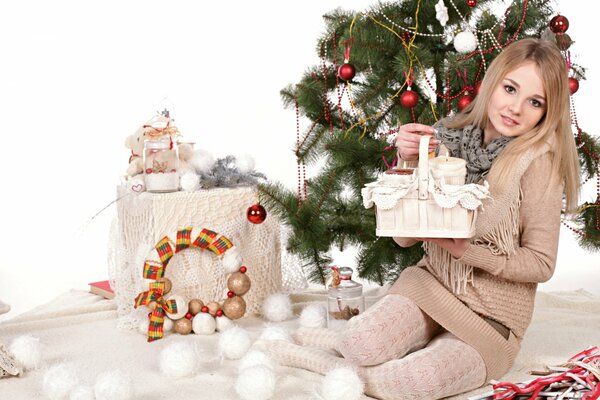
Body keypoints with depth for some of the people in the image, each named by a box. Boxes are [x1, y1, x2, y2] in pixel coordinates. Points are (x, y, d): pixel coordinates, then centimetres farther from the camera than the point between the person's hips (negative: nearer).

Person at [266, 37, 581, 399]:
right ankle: (350, 343, 8)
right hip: (431, 287, 2)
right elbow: (405, 236, -3)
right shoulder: (448, 138, -4)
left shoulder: (538, 159, -14)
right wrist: (409, 164, -17)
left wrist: (464, 248, -23)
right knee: (365, 347, -27)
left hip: (491, 319, -2)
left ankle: (321, 360, -4)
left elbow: (541, 264, -11)